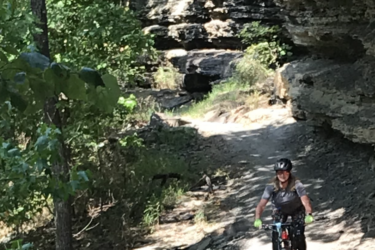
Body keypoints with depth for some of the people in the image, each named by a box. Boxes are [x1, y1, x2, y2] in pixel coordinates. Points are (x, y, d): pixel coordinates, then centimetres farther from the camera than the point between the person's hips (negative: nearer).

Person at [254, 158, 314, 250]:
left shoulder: (296, 184, -34)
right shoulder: (271, 186, -29)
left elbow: (305, 200, -46)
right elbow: (261, 205, -35)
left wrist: (309, 215, -64)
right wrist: (257, 219, -52)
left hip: (297, 210, -1)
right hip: (280, 210, 1)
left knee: (298, 234, -17)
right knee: (276, 234, -16)